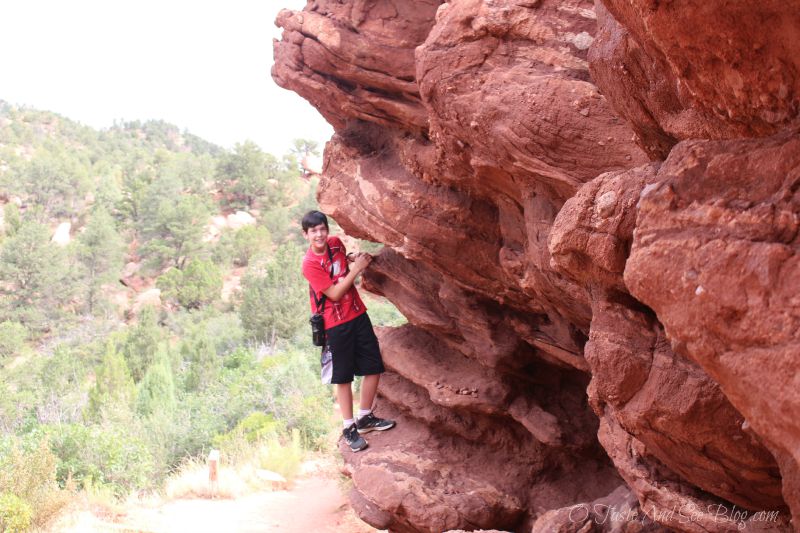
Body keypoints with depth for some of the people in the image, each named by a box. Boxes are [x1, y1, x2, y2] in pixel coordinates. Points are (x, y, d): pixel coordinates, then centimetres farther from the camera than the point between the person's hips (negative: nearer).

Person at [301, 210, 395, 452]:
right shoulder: (310, 264, -18)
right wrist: (356, 269, -20)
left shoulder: (335, 243, 0)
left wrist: (354, 258, 4)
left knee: (374, 367, 9)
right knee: (343, 377, 4)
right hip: (336, 325, -6)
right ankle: (349, 428, 16)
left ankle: (365, 417, 26)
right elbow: (334, 294, -20)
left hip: (358, 314, 6)